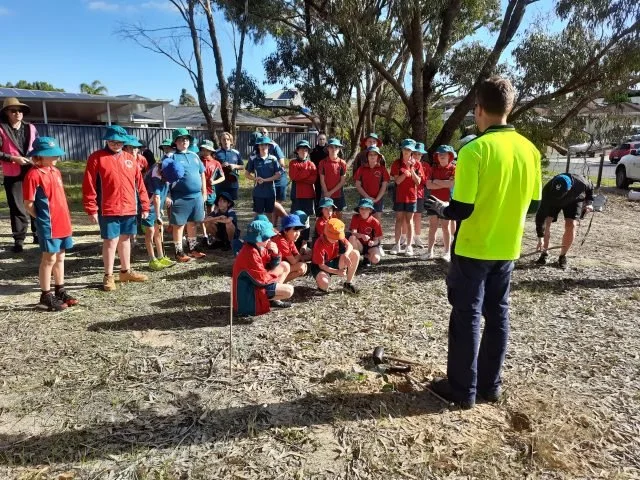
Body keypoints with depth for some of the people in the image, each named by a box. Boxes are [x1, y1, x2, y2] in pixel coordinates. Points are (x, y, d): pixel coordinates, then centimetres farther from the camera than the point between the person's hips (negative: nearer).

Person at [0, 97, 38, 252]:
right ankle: (19, 240, 8)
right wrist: (14, 158, -16)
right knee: (17, 209, 0)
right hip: (13, 175, -3)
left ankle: (37, 234, 25)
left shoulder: (30, 128, 8)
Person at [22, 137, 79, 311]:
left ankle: (60, 292, 27)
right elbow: (29, 204, -13)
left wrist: (65, 219, 11)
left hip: (63, 224, 8)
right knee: (49, 259, 0)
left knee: (60, 258, 15)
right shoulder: (33, 175, -13)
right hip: (48, 226, -8)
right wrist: (44, 218, -6)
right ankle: (46, 297, 11)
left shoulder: (56, 171, 12)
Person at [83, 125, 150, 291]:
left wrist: (144, 205, 10)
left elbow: (139, 183, 12)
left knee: (125, 239, 15)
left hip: (129, 209, 5)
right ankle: (108, 276, 11)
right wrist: (91, 209, -11)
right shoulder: (96, 157, -3)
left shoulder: (130, 159, 11)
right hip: (108, 210, -5)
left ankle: (126, 272, 28)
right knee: (111, 241, -1)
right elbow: (89, 185, -7)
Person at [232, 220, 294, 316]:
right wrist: (276, 275, -7)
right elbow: (262, 279, -25)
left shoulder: (257, 248, 3)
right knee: (289, 290, -19)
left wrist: (275, 253, -10)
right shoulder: (250, 253, -26)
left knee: (285, 266, 13)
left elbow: (273, 266, 10)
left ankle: (274, 297, 10)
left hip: (255, 281, 10)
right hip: (249, 291, -10)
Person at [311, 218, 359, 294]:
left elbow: (349, 246, -11)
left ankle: (348, 283, -4)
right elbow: (321, 265, -23)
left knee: (355, 254, -14)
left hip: (334, 263, 7)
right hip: (319, 267, -6)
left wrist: (345, 255, -34)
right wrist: (337, 271, -32)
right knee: (324, 284, -41)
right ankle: (320, 281, 2)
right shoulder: (319, 245, -28)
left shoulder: (338, 237, -11)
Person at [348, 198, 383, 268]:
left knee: (375, 259, -31)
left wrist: (373, 242, -32)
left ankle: (366, 256, 7)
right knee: (352, 238, -33)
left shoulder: (375, 222, -10)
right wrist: (362, 236, -38)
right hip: (360, 245, 1)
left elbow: (378, 239, -8)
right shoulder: (355, 218, -7)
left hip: (371, 246, -1)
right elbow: (353, 233, -17)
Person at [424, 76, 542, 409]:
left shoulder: (474, 150, -18)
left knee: (467, 317, 5)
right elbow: (533, 204, 8)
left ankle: (463, 390, 17)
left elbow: (461, 209, -19)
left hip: (473, 248, -6)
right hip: (507, 249, 6)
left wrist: (440, 208, 1)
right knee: (497, 315, 15)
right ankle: (490, 385, 27)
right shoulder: (529, 150, 1)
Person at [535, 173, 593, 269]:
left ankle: (563, 256, -2)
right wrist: (540, 238, -38)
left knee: (571, 225, -18)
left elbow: (590, 188, -8)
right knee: (546, 221, -18)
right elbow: (541, 214, -36)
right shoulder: (548, 190, -39)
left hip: (575, 200, 0)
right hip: (553, 202, 0)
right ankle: (545, 253, -1)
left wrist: (589, 202, -17)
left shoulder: (581, 183, -37)